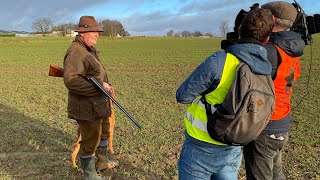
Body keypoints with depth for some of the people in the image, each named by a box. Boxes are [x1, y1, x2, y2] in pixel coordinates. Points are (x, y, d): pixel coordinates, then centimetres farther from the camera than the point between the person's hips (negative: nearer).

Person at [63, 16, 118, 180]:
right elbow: (70, 80, -33)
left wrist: (106, 85, 7)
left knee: (104, 132, 25)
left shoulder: (89, 50, 11)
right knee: (90, 141, 4)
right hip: (87, 107, -10)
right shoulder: (76, 52, -21)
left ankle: (102, 162, 46)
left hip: (98, 103, 10)